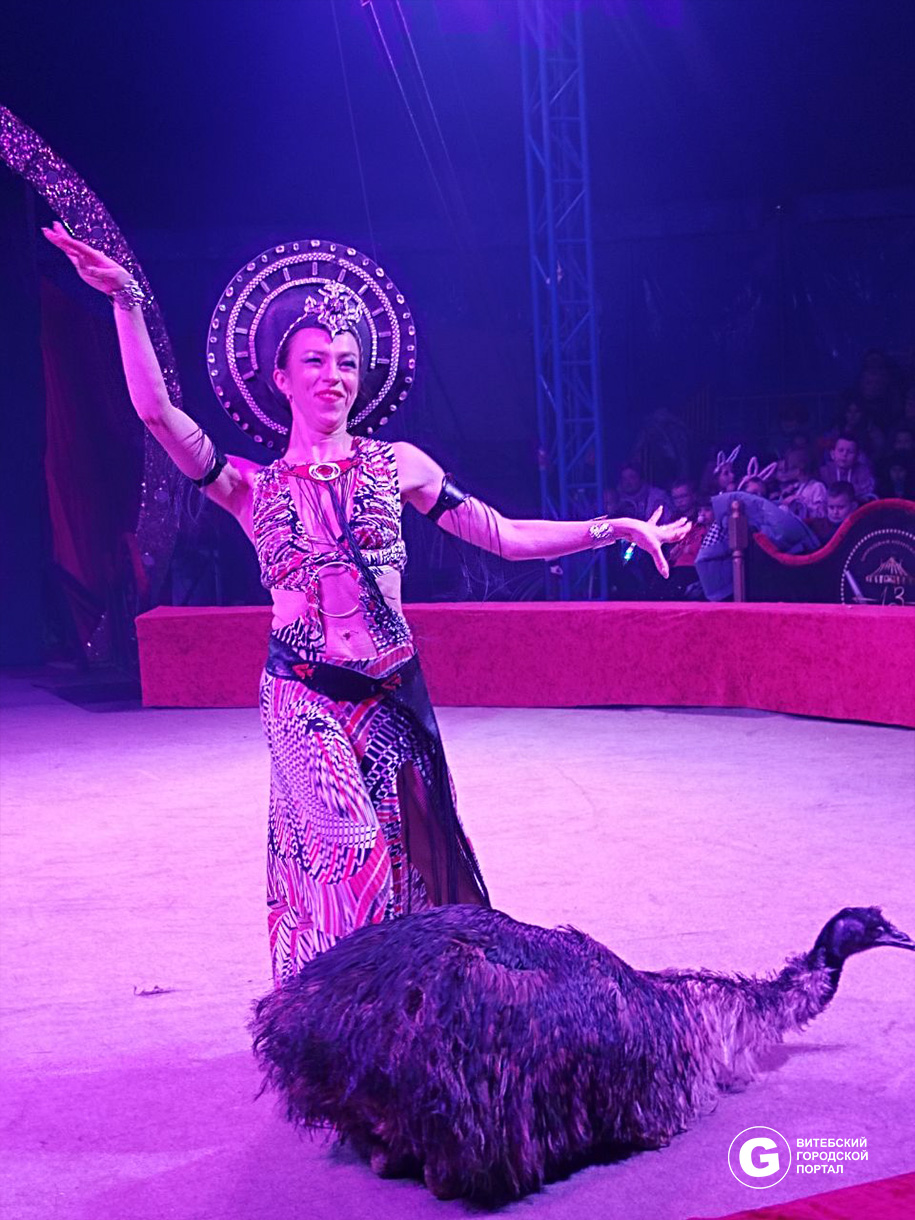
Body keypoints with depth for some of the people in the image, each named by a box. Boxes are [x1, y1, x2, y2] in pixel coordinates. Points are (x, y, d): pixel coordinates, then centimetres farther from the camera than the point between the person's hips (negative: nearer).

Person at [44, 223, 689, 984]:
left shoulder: (396, 465, 5)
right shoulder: (251, 486, 2)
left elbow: (506, 536, 6)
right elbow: (156, 411, -11)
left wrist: (614, 527, 3)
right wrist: (127, 304, -17)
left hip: (392, 694, 2)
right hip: (306, 697, -2)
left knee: (408, 858, 7)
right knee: (348, 850, -15)